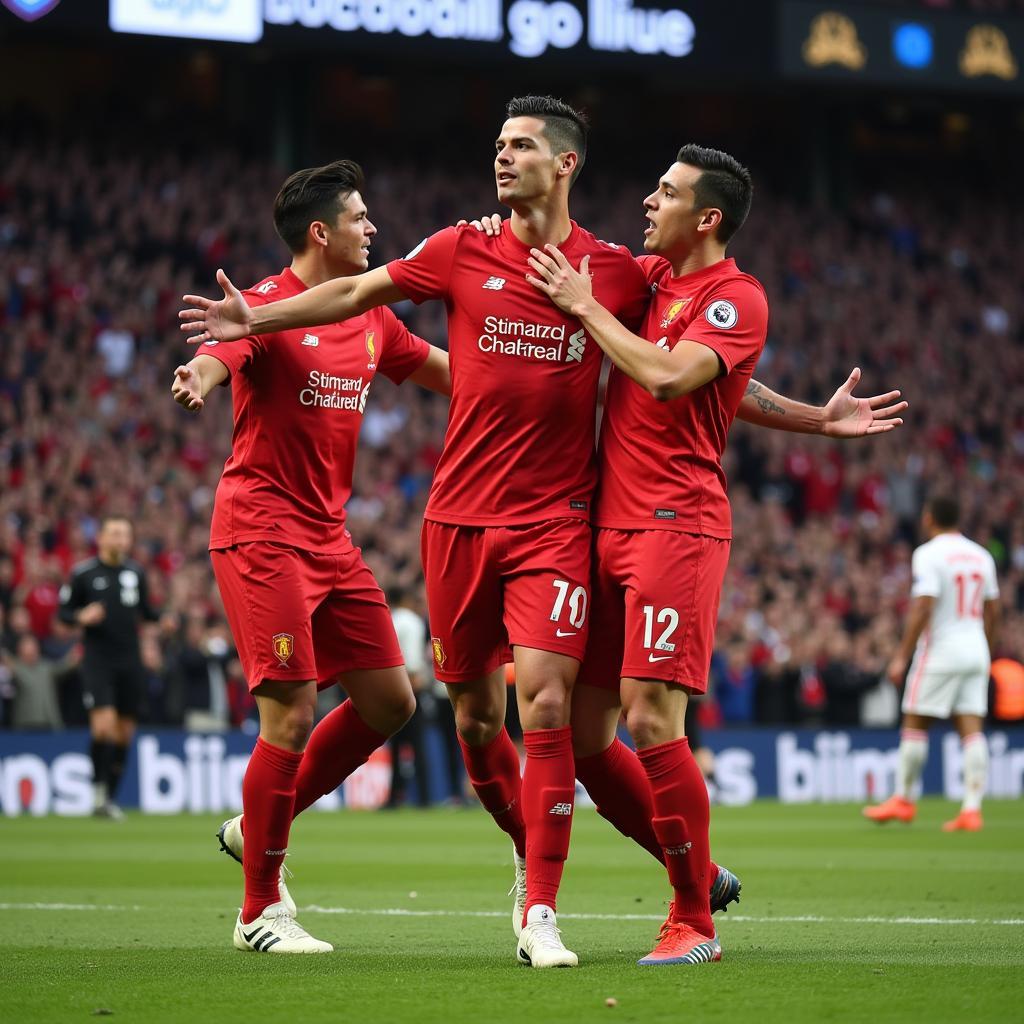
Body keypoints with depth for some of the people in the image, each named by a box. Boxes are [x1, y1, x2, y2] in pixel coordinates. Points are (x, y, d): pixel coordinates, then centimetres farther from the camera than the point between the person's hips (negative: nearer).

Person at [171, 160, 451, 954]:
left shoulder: (371, 318, 12)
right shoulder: (269, 304, -11)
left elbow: (450, 372, 24)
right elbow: (219, 355, -31)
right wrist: (198, 380, -54)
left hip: (330, 537, 8)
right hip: (261, 533, -8)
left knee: (390, 700, 6)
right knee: (293, 714, -12)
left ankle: (259, 829, 22)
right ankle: (260, 910, 0)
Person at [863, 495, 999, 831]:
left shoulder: (929, 554, -10)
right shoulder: (981, 555, 11)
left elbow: (922, 608, -17)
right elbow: (993, 611, 15)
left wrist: (902, 656, -15)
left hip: (940, 650, -6)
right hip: (976, 650, 6)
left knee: (914, 725, 5)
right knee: (972, 731, 1)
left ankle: (904, 800, 13)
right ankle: (972, 809, -6)